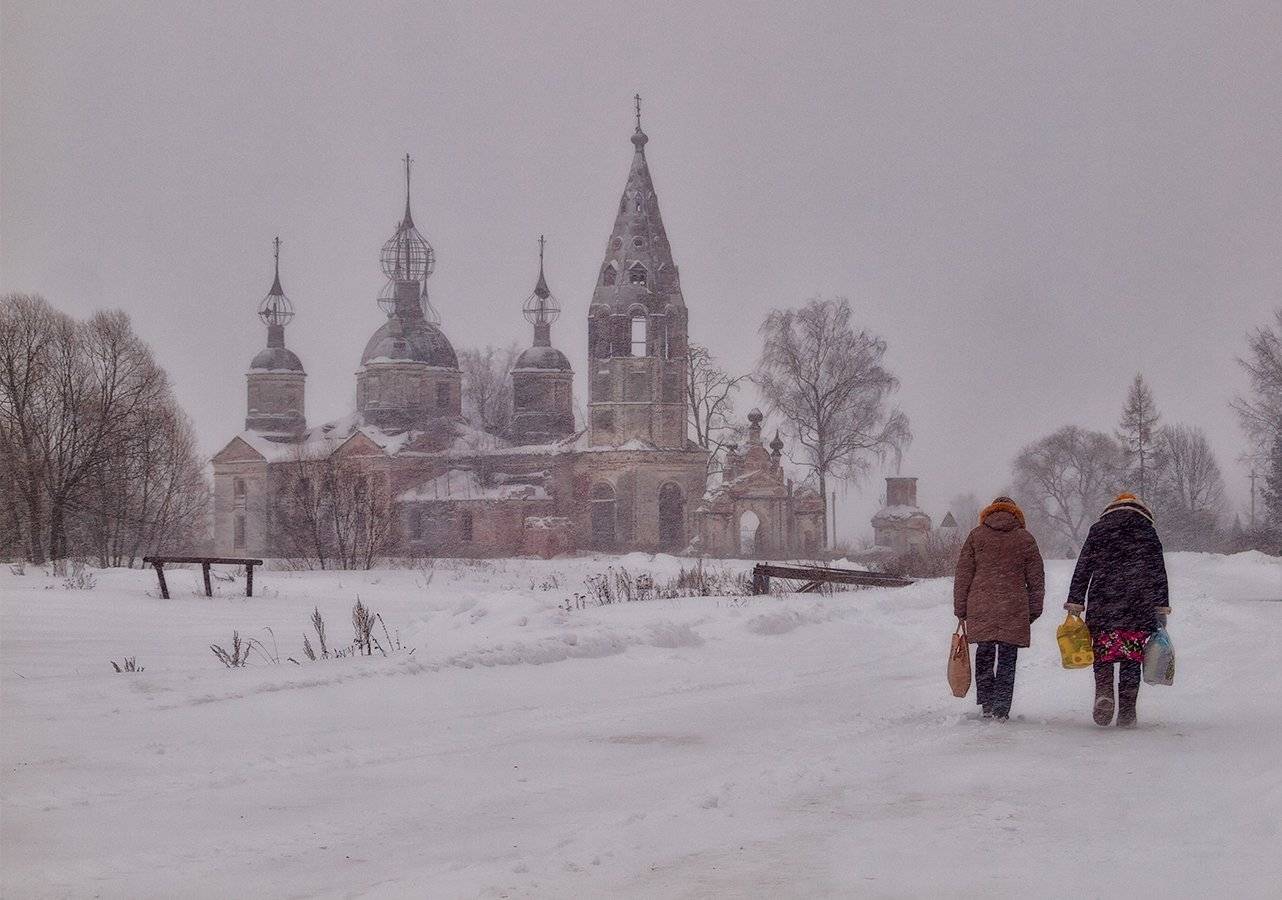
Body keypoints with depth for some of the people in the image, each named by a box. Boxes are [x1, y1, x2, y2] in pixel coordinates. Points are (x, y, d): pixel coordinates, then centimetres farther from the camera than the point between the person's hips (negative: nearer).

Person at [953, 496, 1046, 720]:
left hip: (980, 609, 0)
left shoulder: (976, 536, 6)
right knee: (1007, 660, 4)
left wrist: (960, 609, 11)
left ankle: (987, 704, 7)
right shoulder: (1025, 539, 6)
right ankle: (1001, 710, 2)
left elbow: (963, 575, 5)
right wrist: (1034, 610, 15)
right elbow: (1036, 579, 7)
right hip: (1014, 610, 0)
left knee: (984, 656, 13)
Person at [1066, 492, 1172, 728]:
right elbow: (1158, 573, 7)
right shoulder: (1147, 530, 9)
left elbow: (1082, 568, 6)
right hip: (1139, 608, 0)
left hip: (1102, 606, 0)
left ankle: (1104, 693, -19)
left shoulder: (1098, 529, 10)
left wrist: (1075, 603, 6)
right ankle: (1126, 711, 1)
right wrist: (1162, 609, 9)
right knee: (1131, 657, 5)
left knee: (1103, 655, 7)